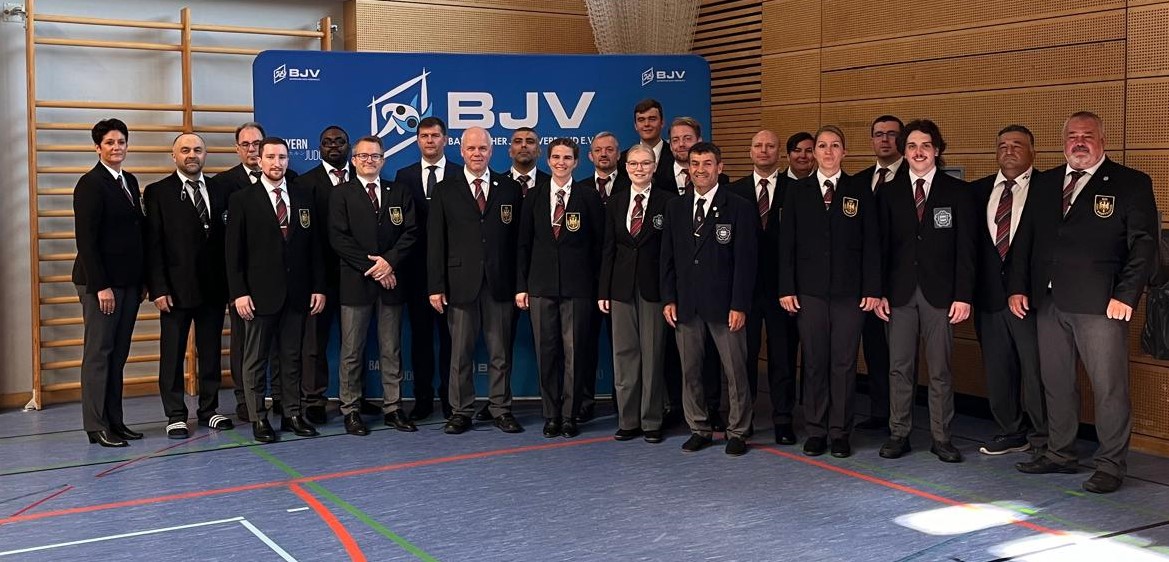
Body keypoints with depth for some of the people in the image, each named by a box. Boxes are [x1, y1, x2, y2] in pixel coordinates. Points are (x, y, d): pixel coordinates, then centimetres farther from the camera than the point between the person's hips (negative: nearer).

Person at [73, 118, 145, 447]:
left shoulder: (130, 181, 14)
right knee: (98, 354, -1)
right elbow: (86, 240, -14)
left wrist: (141, 279, 11)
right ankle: (96, 426, 6)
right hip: (101, 283, -7)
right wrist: (100, 285, -18)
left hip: (129, 281, 7)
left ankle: (115, 421, 17)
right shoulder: (90, 184, -10)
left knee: (118, 354, 11)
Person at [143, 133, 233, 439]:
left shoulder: (219, 191, 9)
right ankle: (175, 415, 13)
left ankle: (209, 409, 23)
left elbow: (227, 237, 7)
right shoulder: (158, 192, 0)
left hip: (214, 287, 3)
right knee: (173, 353, 4)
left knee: (211, 351, 11)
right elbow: (153, 244, -5)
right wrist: (158, 288, -12)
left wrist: (230, 282, 2)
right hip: (177, 287, -3)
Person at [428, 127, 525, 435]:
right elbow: (435, 242, 2)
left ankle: (501, 409, 15)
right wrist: (436, 286, -5)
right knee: (460, 351, 4)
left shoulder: (510, 189, 8)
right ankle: (461, 411, 14)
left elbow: (517, 239, 5)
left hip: (500, 283, 1)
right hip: (461, 282, -1)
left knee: (501, 351, 6)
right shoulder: (445, 190, 5)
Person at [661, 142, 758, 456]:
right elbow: (667, 257, 12)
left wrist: (739, 306, -11)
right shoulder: (676, 208, 11)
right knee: (690, 371, 8)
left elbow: (745, 261, -6)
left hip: (723, 304, -4)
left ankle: (737, 432, 12)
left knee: (735, 371, 1)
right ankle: (699, 429, 20)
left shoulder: (739, 208, -2)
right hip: (686, 304, 4)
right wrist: (669, 299, 4)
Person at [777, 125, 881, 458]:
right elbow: (787, 243, 5)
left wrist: (872, 289, -4)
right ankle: (815, 431, 13)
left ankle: (840, 433, 11)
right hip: (809, 292, 1)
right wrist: (787, 288, -2)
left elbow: (871, 244, 2)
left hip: (850, 292, -1)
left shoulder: (860, 192, 5)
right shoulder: (797, 192, 7)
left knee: (844, 364, 2)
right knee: (814, 363, 4)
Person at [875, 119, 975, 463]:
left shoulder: (957, 192, 3)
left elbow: (966, 248, -1)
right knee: (899, 367, 5)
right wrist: (879, 292, -1)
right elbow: (882, 247, 7)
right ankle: (899, 434, 13)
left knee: (940, 369, 3)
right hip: (900, 292, 2)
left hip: (940, 292, -1)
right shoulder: (889, 193, 8)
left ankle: (941, 437, 12)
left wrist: (963, 295, -8)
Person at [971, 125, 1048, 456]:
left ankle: (1043, 440, 13)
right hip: (990, 295, 5)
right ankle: (1011, 434, 25)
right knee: (998, 370, 12)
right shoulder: (979, 191, 10)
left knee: (1036, 370, 1)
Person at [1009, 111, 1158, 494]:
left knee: (1109, 387, -1)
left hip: (1100, 304, -5)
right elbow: (1024, 239, 15)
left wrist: (1125, 295, -13)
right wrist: (1018, 287, 7)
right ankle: (1060, 454, 24)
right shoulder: (1044, 183, 14)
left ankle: (1111, 466, 9)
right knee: (1055, 383, 12)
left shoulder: (1131, 184, 0)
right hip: (1048, 302, 5)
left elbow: (1144, 244, -5)